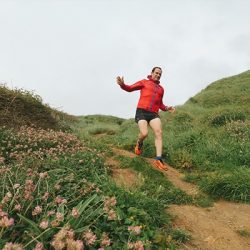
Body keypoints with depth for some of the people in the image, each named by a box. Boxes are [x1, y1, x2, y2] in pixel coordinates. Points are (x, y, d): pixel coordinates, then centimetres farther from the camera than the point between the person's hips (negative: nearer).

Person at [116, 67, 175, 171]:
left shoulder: (161, 89, 24)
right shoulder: (144, 82, 11)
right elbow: (130, 88, 4)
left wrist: (167, 108, 6)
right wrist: (122, 84, -17)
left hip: (153, 114, 4)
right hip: (142, 112, -4)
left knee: (159, 133, -15)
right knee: (144, 133, -21)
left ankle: (158, 160, -15)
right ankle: (139, 144, 17)